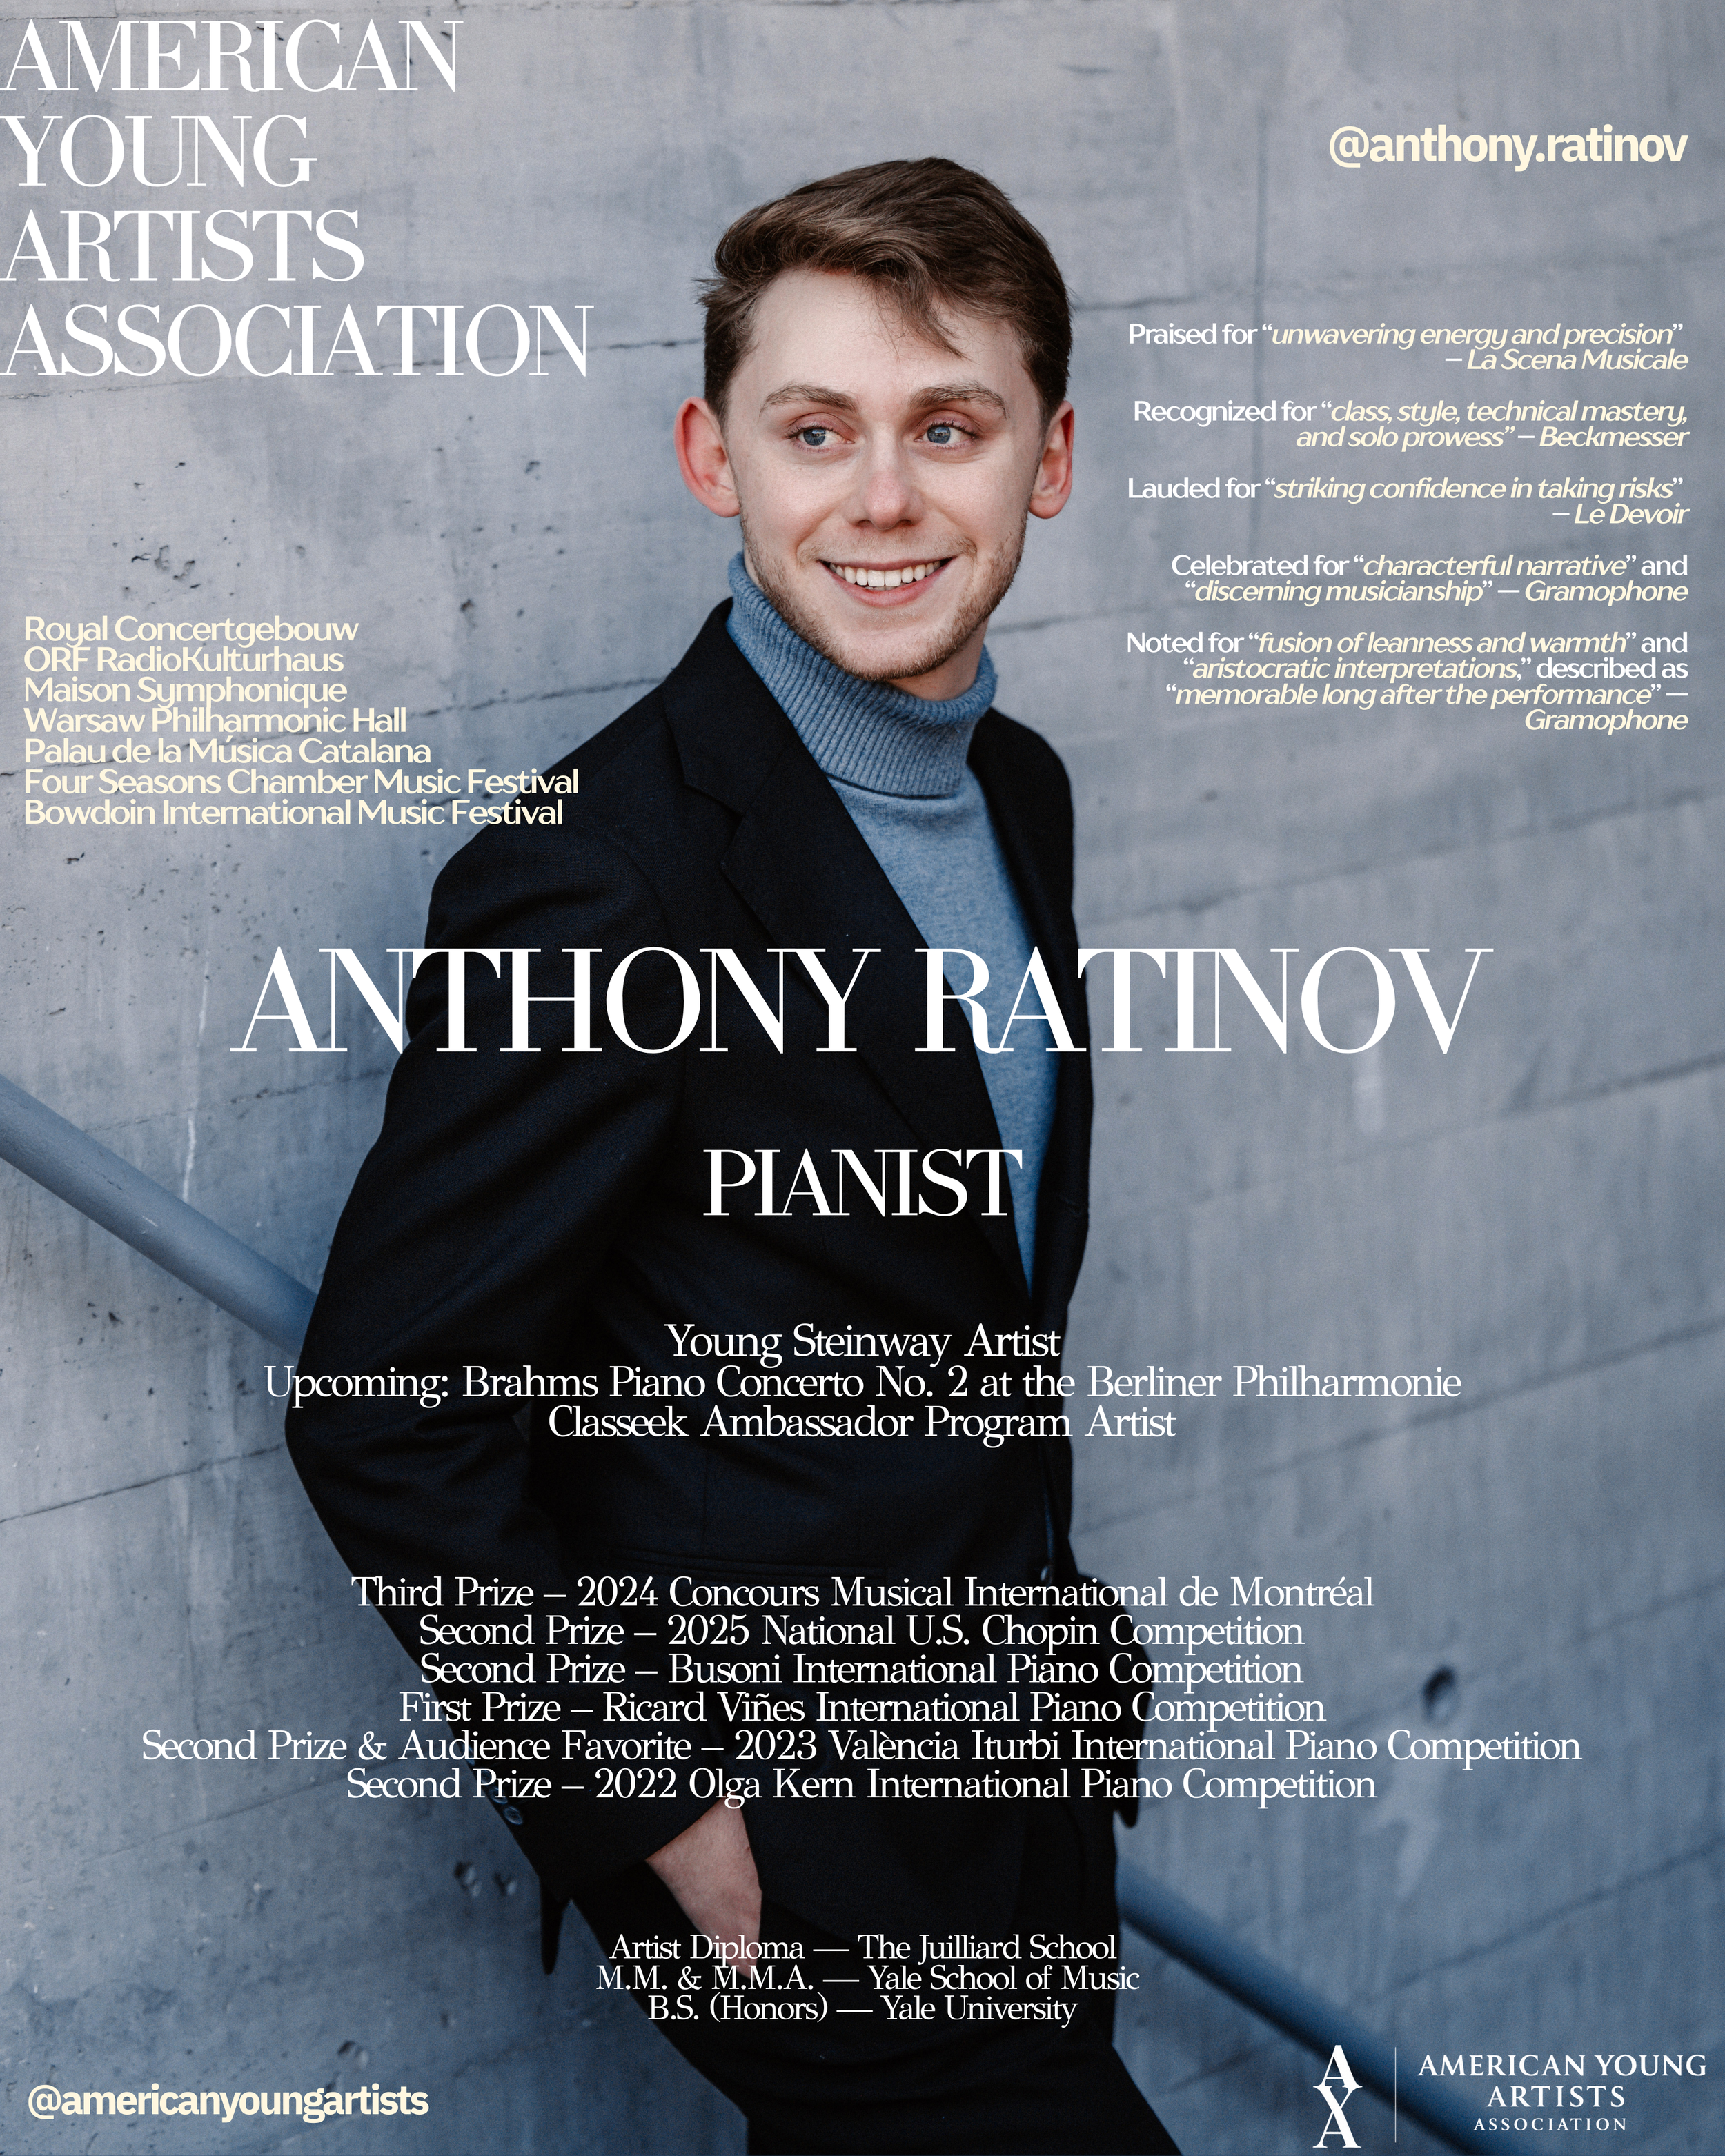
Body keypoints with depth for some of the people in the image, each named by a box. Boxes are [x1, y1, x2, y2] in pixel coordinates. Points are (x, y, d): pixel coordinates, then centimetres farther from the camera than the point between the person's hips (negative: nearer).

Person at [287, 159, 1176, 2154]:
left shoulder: (1018, 793, 5)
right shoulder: (599, 885, -22)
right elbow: (384, 1418, -19)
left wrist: (1043, 1607, 15)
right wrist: (664, 1817, -17)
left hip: (1007, 1764, 8)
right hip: (782, 1829, -8)